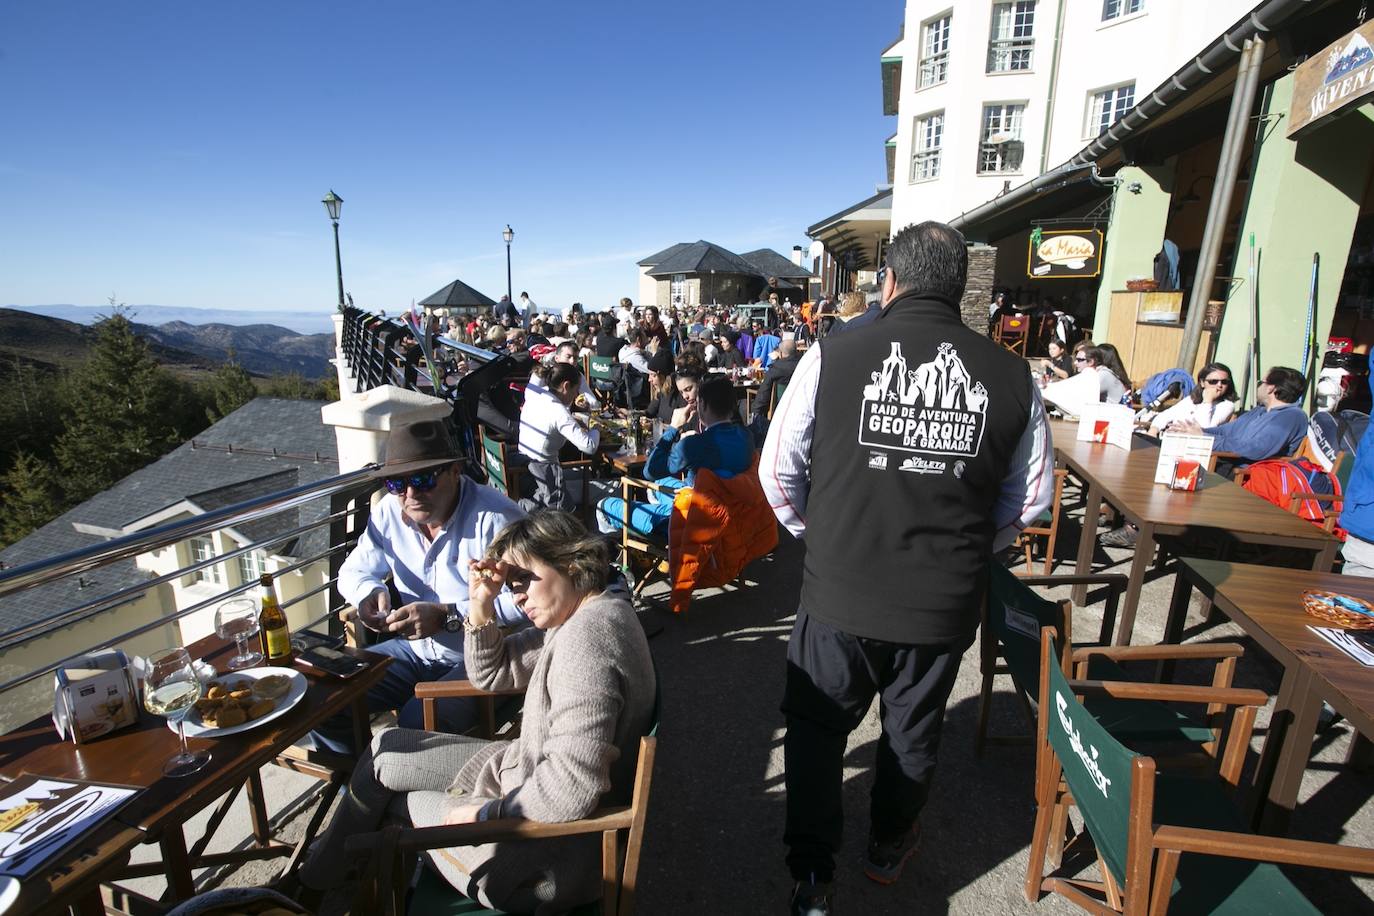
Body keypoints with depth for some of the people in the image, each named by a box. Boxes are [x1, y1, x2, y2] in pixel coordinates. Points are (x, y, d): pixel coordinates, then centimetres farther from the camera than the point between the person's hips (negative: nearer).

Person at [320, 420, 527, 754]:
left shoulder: (495, 517, -21)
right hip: (414, 649, 7)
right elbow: (353, 571, 16)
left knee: (417, 723, -30)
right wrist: (371, 592, -8)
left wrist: (448, 615, -28)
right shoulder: (389, 511, 1)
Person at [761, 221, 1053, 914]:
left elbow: (778, 472, -5)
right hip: (947, 601, 3)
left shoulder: (833, 355, -12)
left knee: (816, 731, 20)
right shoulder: (1010, 374, -6)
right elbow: (1032, 495, 4)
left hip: (838, 595, -2)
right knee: (914, 730, 25)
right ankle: (888, 850, 50)